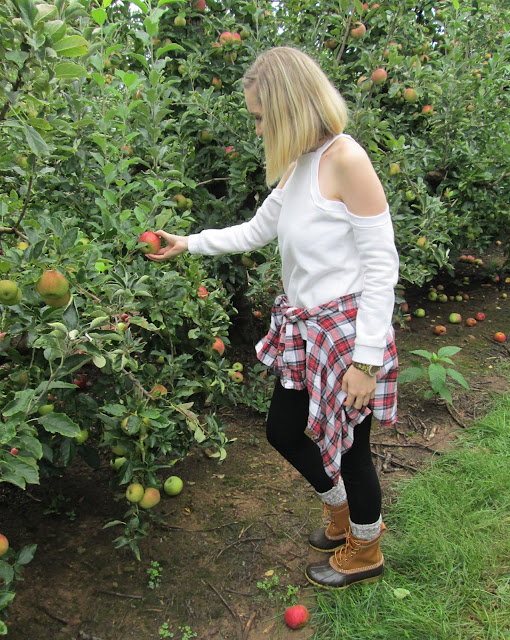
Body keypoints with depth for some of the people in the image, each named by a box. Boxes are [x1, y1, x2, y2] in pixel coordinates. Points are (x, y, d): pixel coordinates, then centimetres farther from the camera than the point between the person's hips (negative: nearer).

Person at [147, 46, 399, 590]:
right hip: (305, 330, 9)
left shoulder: (344, 158, -17)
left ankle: (365, 552, 38)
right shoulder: (297, 168, 9)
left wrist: (365, 359, -19)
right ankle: (341, 514, 47)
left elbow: (382, 264, -19)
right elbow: (256, 230, 23)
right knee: (283, 429, 19)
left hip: (346, 330, -9)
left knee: (348, 445, 8)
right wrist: (189, 243, 20)